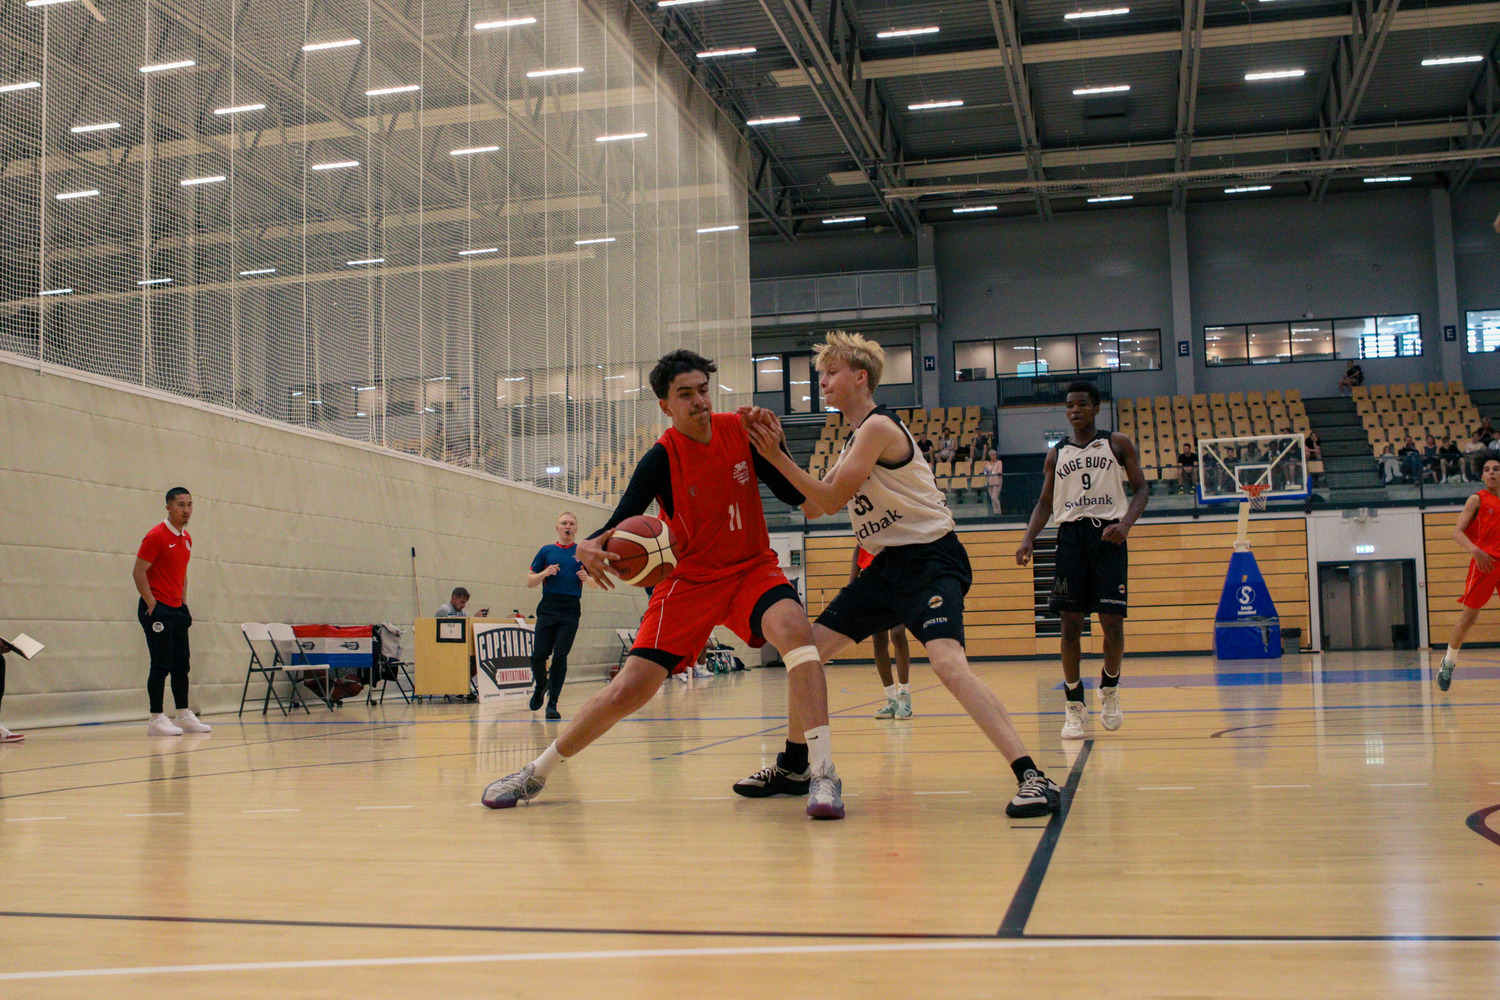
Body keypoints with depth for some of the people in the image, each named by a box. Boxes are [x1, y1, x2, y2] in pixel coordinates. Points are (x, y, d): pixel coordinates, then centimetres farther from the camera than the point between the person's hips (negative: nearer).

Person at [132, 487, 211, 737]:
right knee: (161, 665, -8)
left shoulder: (187, 539, 13)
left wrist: (184, 604, 15)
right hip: (158, 610, -8)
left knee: (181, 664, 9)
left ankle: (184, 716, 15)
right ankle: (156, 720, -3)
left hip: (177, 609, 8)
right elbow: (138, 571, -13)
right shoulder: (156, 536, -11)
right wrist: (152, 604, -16)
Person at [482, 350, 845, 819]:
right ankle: (535, 774, 16)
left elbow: (806, 501, -2)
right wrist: (590, 547, -39)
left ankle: (818, 770, -32)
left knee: (794, 627, -33)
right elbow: (619, 526, -15)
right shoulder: (661, 458, -11)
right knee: (629, 689, -6)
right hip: (690, 578, -1)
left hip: (752, 569, 1)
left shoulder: (741, 430, -6)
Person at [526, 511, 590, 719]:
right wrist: (544, 573, -8)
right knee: (538, 656, -4)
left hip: (571, 610, -1)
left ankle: (552, 704, -2)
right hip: (548, 607, 1)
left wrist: (587, 578, -9)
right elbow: (530, 581, 12)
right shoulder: (546, 551, 13)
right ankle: (540, 686, 28)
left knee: (560, 656, -8)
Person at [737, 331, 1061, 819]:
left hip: (930, 559, -10)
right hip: (888, 565, 10)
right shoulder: (855, 436, 16)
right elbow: (814, 507, 14)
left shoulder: (878, 426, -13)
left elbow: (831, 498, -16)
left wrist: (777, 455, -13)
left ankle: (1033, 777, -28)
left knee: (947, 661, -31)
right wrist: (776, 455, 4)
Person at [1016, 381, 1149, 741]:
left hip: (1107, 535, -2)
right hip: (1070, 535, 2)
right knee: (1071, 623, -3)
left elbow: (1141, 489, 4)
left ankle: (1109, 688, 21)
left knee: (1112, 622, -6)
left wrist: (1125, 523, -14)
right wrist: (1028, 539, -3)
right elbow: (1045, 503, 14)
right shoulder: (1057, 454, 14)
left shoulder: (1118, 443, 7)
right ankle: (1074, 705, 6)